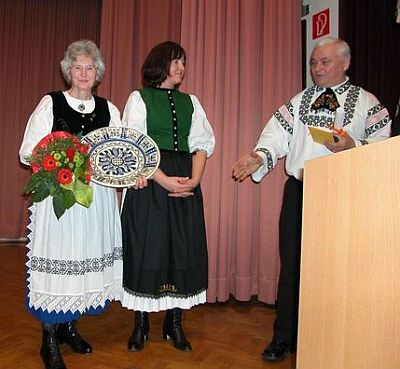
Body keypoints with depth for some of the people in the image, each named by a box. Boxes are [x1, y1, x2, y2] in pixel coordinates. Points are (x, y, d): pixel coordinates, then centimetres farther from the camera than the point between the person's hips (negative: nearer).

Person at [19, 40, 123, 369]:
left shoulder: (109, 109, 11)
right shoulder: (50, 104, 2)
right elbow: (28, 153, 0)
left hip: (97, 196, 4)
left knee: (87, 258, 9)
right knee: (57, 259, -1)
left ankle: (70, 326, 30)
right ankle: (50, 341, 17)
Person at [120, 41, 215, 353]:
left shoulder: (191, 101, 17)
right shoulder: (139, 98, 6)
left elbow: (203, 143, 8)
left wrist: (194, 180, -9)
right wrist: (165, 180, -15)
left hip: (186, 183, 4)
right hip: (149, 181, -3)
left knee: (184, 249, 4)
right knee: (146, 248, 0)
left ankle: (175, 323, 18)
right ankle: (141, 324, 16)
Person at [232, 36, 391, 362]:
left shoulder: (367, 102, 8)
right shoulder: (300, 100, 15)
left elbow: (383, 146, 0)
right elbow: (278, 133, 2)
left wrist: (353, 146, -19)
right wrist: (261, 156, -17)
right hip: (299, 190, 3)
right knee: (291, 264, 6)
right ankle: (284, 338, 20)